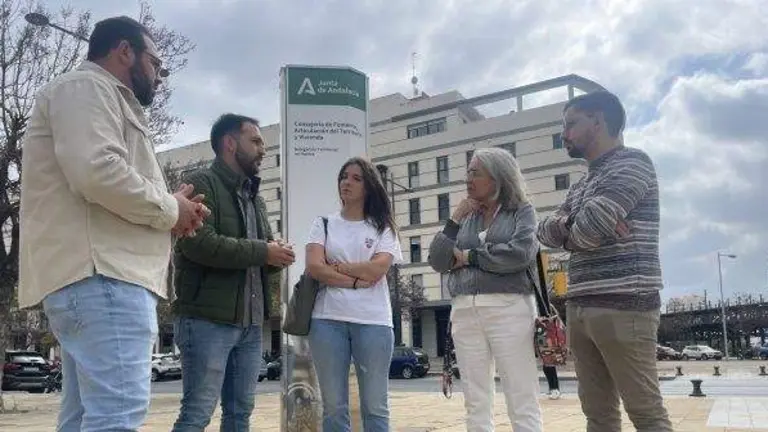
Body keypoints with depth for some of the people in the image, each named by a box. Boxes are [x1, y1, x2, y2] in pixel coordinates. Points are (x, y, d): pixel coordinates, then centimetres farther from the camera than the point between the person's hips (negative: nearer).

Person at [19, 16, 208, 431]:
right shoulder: (85, 87, -2)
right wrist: (171, 210, -6)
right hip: (100, 274, -11)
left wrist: (171, 213, 11)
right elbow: (98, 172, -20)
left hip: (105, 273, 11)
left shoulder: (103, 100, 30)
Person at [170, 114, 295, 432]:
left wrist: (277, 255, -1)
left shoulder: (255, 197, 21)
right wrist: (262, 252, -14)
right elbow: (199, 242, -21)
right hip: (208, 319, -8)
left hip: (251, 323, 8)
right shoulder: (202, 185, -5)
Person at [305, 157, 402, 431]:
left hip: (373, 321, -1)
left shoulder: (383, 227, 9)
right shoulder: (323, 224, 12)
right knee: (334, 408, 5)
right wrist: (356, 280, -8)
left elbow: (377, 269, -8)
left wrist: (336, 266, -1)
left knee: (375, 407, 3)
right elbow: (314, 267, -4)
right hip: (328, 320, 1)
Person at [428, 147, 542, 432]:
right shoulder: (466, 219, 17)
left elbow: (521, 253, -11)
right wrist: (455, 219, 3)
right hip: (464, 312, 4)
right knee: (476, 403, 6)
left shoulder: (522, 211, 7)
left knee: (522, 401, -4)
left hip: (509, 309, -4)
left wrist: (468, 256, -2)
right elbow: (438, 262, 10)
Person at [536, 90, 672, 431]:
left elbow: (585, 232, -16)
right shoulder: (581, 186, 23)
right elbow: (546, 231, 12)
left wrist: (568, 233, 7)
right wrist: (574, 223, -9)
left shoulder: (631, 162, -5)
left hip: (623, 307, -8)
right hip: (580, 309, 8)